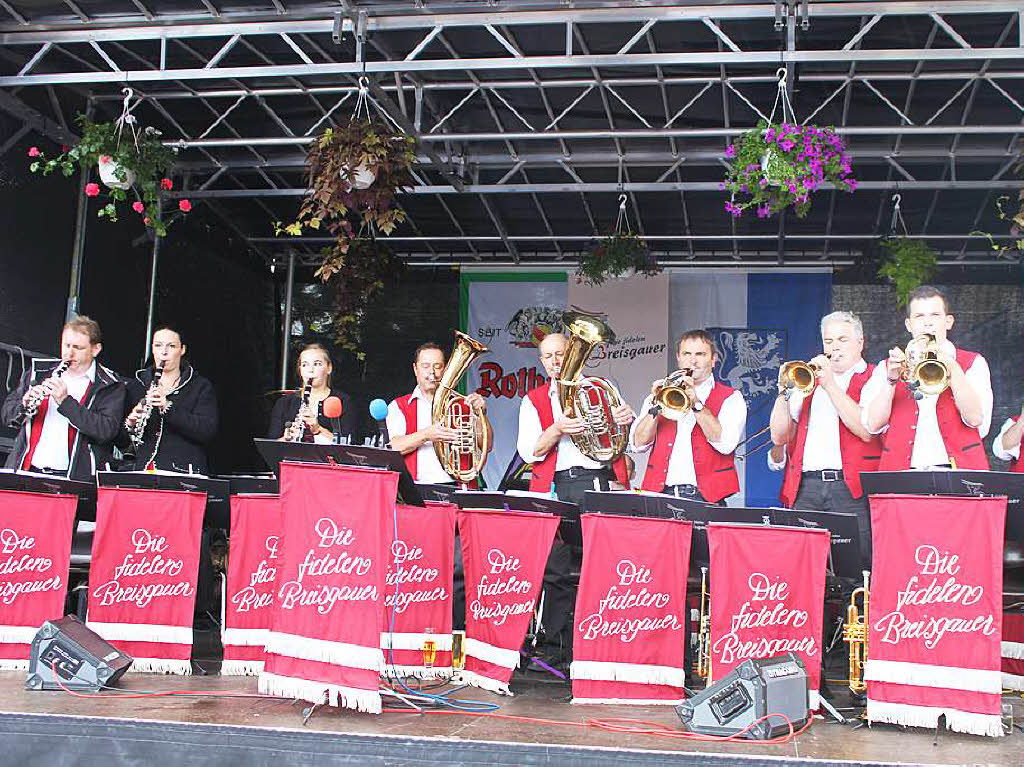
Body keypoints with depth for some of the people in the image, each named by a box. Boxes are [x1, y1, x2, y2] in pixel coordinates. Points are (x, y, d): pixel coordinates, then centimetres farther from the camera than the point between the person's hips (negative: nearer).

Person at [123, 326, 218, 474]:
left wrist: (168, 407, -16)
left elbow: (208, 432, -8)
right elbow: (119, 440, 15)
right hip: (141, 472, 3)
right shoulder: (135, 386, 16)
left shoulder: (201, 387, 8)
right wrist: (129, 424, -7)